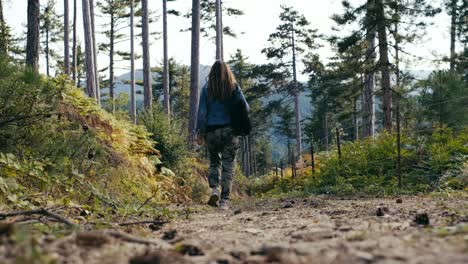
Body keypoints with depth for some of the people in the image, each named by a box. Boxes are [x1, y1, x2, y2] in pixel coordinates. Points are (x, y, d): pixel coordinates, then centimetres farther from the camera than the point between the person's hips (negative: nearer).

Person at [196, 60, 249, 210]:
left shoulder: (206, 89, 0)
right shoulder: (234, 88, 0)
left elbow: (202, 112, -3)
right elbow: (245, 108, 1)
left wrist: (200, 132, 1)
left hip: (211, 131, 1)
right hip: (230, 130, -1)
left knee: (215, 161, 18)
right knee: (228, 166, 3)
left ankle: (214, 189, -5)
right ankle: (224, 200, -1)